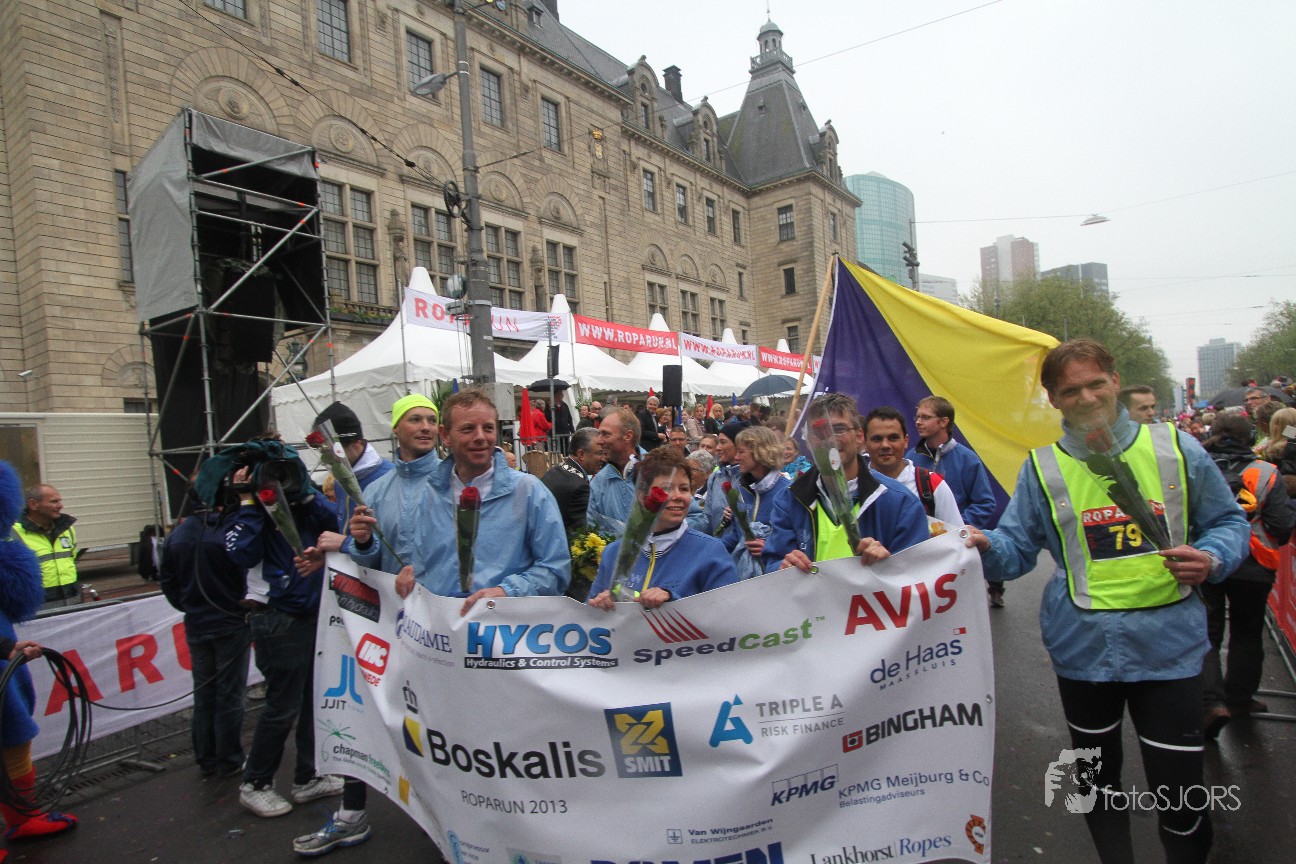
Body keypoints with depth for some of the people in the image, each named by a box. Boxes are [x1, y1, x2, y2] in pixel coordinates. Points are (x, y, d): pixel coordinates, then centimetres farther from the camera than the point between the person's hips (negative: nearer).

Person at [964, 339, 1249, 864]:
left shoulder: (1176, 448, -1)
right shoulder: (1042, 467, -2)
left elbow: (1227, 521, 8)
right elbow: (1016, 547, -2)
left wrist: (1212, 559, -12)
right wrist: (984, 546, -23)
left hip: (1169, 644, -1)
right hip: (1083, 646, 1)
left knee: (1179, 788, 3)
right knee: (1098, 778, 19)